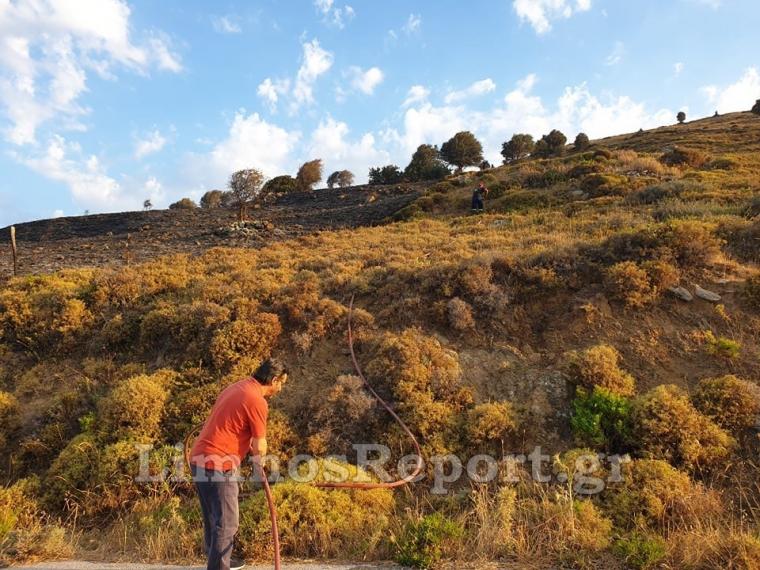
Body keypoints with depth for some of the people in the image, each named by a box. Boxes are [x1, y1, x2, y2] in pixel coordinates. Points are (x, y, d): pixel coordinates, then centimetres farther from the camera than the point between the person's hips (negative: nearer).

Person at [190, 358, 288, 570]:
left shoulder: (239, 387, 11)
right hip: (217, 464, -10)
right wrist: (259, 459, 12)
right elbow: (260, 447, -9)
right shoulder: (257, 401, -17)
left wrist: (249, 445, 28)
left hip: (200, 457, 10)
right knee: (226, 522, 1)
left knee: (213, 518, 23)